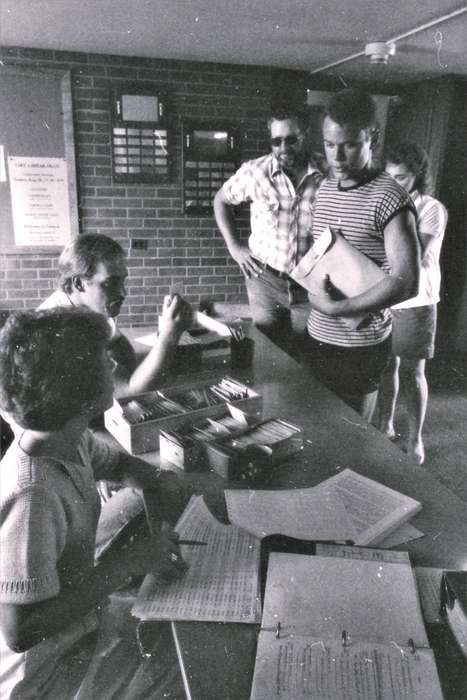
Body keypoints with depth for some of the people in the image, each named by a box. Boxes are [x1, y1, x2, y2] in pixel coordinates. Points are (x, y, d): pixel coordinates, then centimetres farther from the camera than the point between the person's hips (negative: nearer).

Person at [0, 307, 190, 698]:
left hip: (83, 619, 7)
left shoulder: (73, 440, -10)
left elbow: (118, 462, 13)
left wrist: (161, 480, -7)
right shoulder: (33, 494, -33)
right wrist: (125, 564, -26)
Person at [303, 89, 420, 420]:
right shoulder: (324, 188, 6)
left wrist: (334, 309, -21)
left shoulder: (390, 199, -16)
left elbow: (405, 283, -23)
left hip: (360, 348, -6)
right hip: (316, 336, 6)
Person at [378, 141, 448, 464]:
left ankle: (415, 438, 22)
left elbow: (418, 257, -21)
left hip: (415, 304, -3)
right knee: (387, 367, 14)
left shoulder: (433, 210, -9)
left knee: (412, 373, 5)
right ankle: (386, 424, 34)